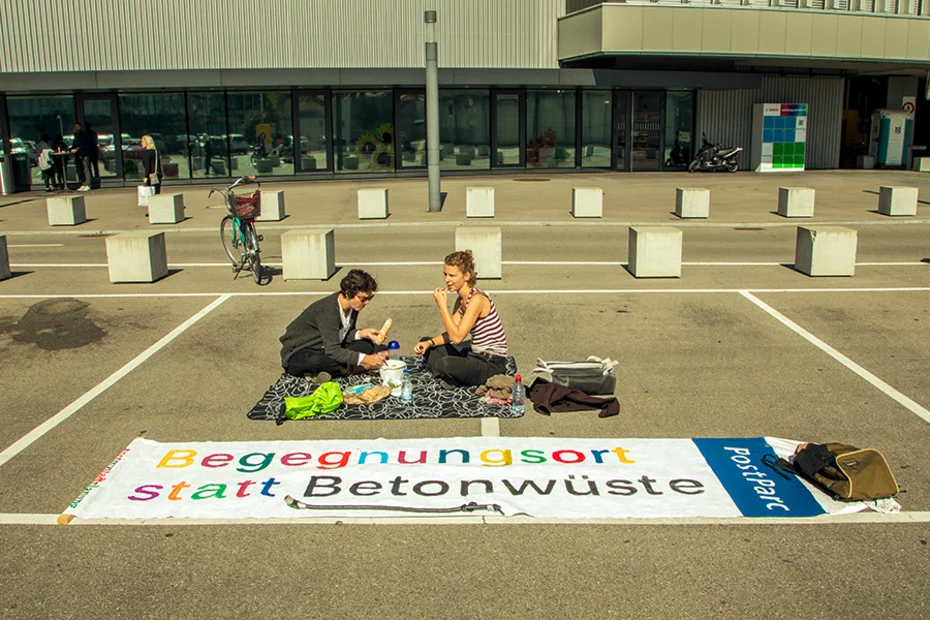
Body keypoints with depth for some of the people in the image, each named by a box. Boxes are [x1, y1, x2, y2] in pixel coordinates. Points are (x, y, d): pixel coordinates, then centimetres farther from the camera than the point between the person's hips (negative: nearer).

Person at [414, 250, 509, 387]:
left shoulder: (477, 299, -22)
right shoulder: (461, 300, 8)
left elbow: (457, 337, -25)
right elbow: (450, 334, 7)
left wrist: (443, 306, -22)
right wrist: (429, 343, -9)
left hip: (492, 364, -10)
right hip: (474, 354, 10)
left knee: (444, 363, -34)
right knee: (426, 343, 13)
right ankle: (449, 378, -2)